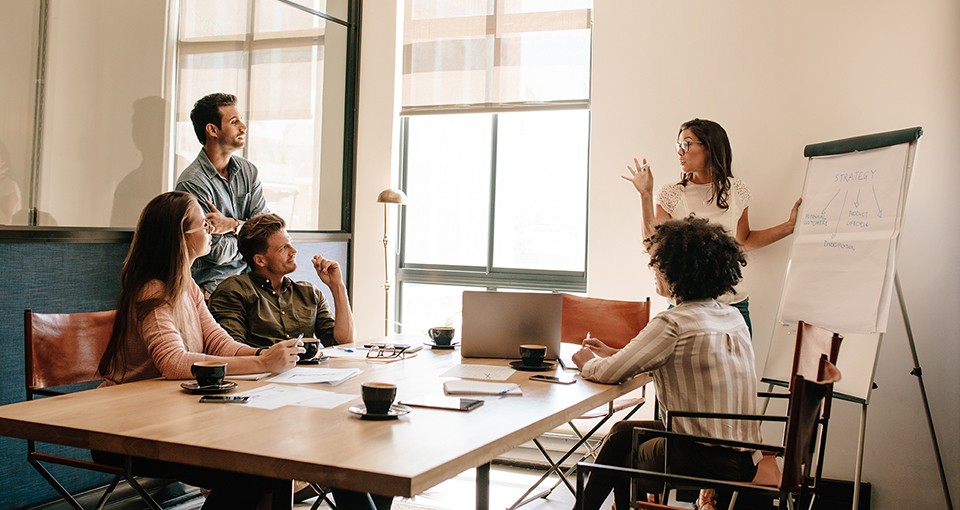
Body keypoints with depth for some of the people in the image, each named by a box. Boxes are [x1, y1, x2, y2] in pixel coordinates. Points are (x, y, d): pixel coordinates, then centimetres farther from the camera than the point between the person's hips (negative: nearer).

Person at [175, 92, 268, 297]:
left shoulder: (249, 171, 10)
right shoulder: (192, 182, -12)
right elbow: (218, 252, -14)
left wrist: (233, 225, -15)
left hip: (247, 277, 7)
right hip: (212, 285, -7)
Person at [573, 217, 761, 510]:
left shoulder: (673, 324, -20)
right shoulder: (733, 317, 6)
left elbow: (611, 373, -14)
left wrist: (588, 364, 8)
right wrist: (613, 354, 19)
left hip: (709, 462, -7)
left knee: (624, 461, 21)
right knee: (622, 431, 22)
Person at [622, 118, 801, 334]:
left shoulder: (736, 190, 4)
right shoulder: (671, 195, -2)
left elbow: (744, 241, 16)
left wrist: (789, 226, 8)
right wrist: (646, 195, -14)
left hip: (733, 302, 2)